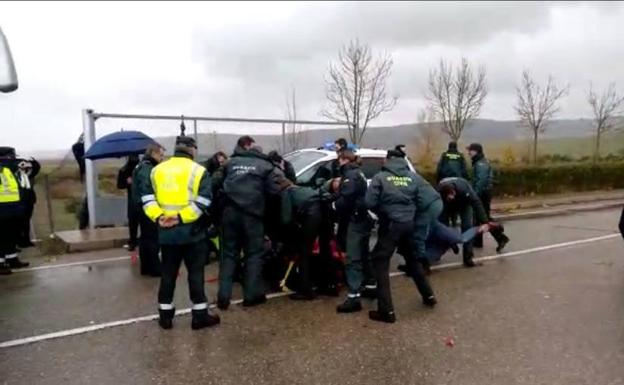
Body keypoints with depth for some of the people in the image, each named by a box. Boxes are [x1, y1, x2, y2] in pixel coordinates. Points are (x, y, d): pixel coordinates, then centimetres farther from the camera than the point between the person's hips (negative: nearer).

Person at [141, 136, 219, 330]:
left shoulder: (158, 170, 9)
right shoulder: (198, 171, -5)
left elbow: (147, 196, 1)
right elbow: (202, 201, -17)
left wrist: (157, 217, -9)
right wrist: (181, 217, -18)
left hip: (166, 231, 4)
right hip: (191, 230, -4)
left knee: (168, 273, 13)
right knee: (195, 272, 5)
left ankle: (165, 314, 21)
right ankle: (200, 314, 10)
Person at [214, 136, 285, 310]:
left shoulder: (230, 163, 13)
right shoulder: (264, 164, 4)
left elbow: (216, 184, 18)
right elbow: (274, 189, -4)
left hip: (231, 212, 3)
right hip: (252, 214, -3)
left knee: (229, 252, 11)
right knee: (254, 253, 8)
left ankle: (223, 296, 8)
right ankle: (251, 295, 10)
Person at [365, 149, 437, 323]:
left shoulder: (380, 177, -5)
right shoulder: (412, 177, 8)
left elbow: (369, 202, -10)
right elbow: (417, 199, 9)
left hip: (390, 224, -5)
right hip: (409, 223, 5)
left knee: (381, 264, 1)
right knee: (413, 259, 25)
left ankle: (386, 311, -4)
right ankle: (428, 296, 36)